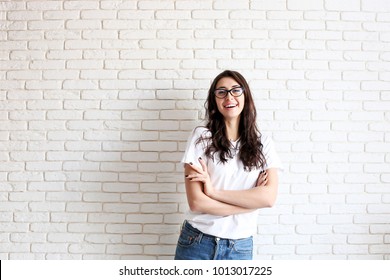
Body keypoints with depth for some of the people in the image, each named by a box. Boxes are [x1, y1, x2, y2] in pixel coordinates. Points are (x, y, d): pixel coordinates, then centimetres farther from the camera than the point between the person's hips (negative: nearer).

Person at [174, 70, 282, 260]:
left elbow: (269, 197, -11)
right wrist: (251, 200, -9)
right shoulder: (201, 136, -5)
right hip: (196, 243, -1)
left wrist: (214, 191, -14)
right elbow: (196, 202, -12)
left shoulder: (263, 143, 2)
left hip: (241, 248, 2)